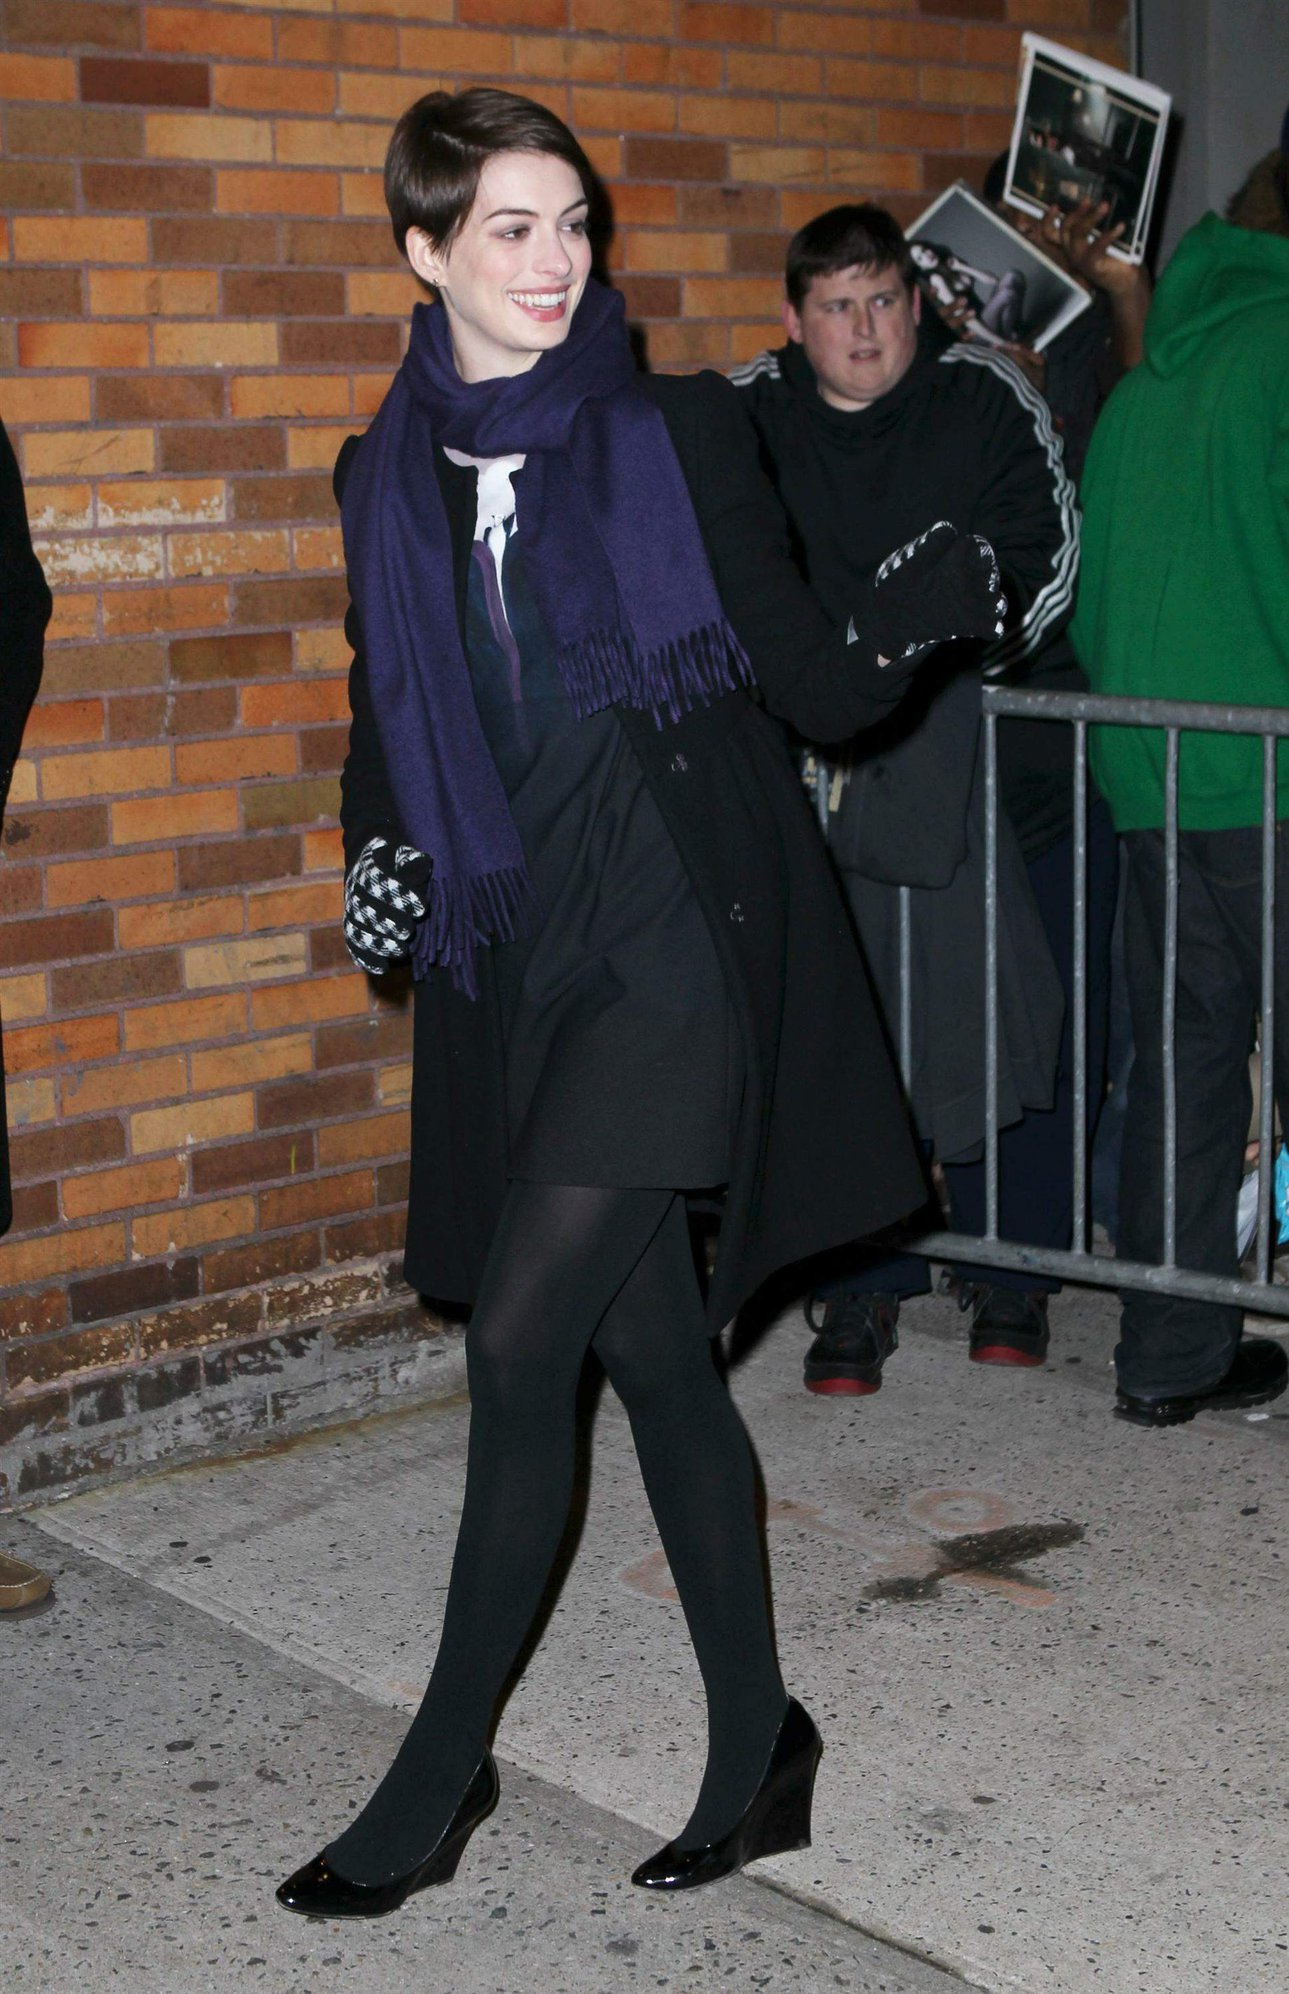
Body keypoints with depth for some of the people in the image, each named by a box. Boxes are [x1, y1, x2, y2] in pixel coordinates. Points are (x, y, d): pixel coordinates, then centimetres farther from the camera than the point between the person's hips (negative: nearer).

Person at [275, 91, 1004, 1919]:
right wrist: (376, 863, 0)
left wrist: (926, 607, -19)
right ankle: (758, 1748, 23)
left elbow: (816, 685, 0)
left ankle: (442, 1769, 6)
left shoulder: (676, 434, -2)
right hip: (513, 967, 4)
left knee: (519, 1339, -10)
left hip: (672, 943, -4)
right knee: (652, 1355, 10)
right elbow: (387, 726, 18)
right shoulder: (391, 477, 8)